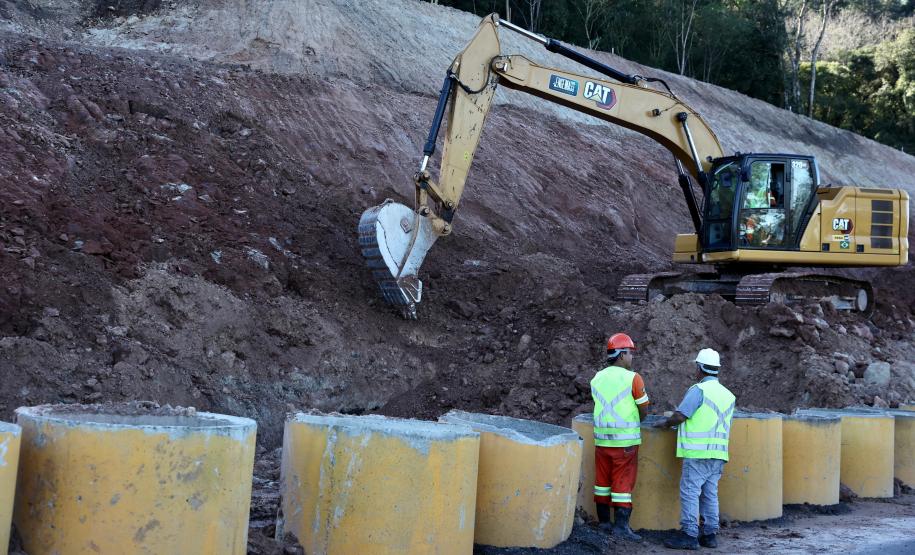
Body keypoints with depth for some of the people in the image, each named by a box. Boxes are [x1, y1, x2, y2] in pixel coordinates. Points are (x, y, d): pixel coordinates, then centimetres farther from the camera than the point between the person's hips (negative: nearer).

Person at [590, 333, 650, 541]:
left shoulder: (597, 379, 6)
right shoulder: (633, 378, -10)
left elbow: (603, 406, 10)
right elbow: (644, 410, -3)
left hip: (602, 438, 5)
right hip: (625, 440, -5)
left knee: (602, 480, 13)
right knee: (623, 483, 1)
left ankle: (603, 522, 21)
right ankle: (621, 526, 2)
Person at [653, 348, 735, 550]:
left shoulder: (699, 389, -10)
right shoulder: (728, 394, 14)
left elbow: (679, 416, -15)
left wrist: (666, 423, 4)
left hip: (698, 452, -7)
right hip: (718, 452, 8)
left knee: (690, 492, -3)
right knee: (710, 494, 12)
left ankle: (689, 535, -3)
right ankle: (710, 534, 14)